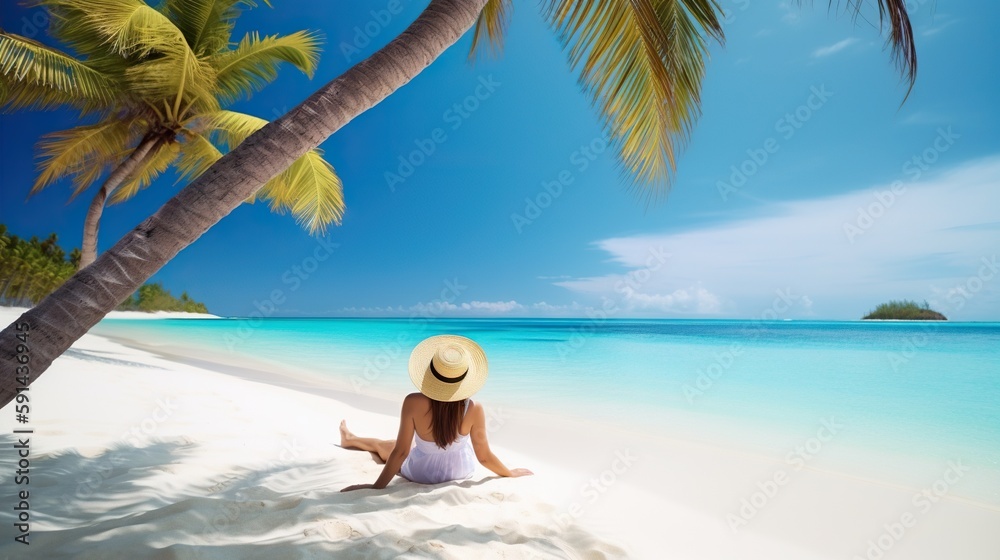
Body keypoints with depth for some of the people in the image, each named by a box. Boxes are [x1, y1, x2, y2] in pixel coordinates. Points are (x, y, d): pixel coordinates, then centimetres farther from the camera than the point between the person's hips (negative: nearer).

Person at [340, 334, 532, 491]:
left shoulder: (413, 403, -33)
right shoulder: (474, 409, -30)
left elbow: (401, 451, -25)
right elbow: (484, 456, -18)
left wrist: (378, 486, -12)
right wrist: (510, 473, -1)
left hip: (421, 474, -1)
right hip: (462, 471, 1)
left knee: (383, 445, 29)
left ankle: (350, 439, 62)